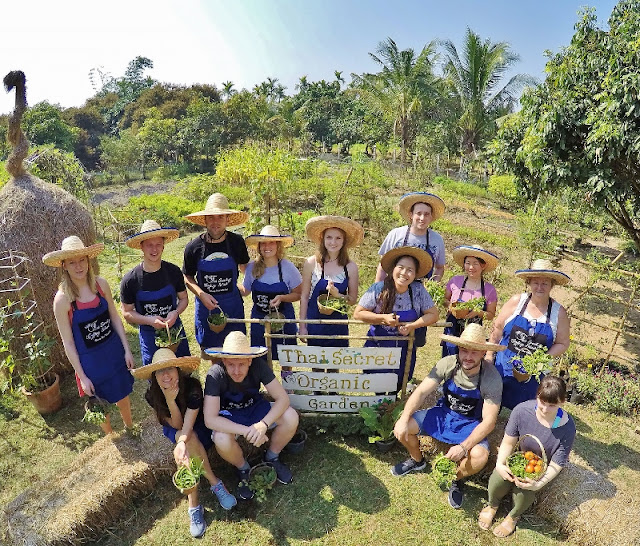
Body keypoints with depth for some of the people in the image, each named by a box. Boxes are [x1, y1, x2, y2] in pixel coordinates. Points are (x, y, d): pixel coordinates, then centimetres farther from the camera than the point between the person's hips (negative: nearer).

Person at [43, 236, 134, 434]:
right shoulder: (62, 299, -18)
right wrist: (82, 376, -9)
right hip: (90, 360, -3)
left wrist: (127, 350, 0)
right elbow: (68, 342, -12)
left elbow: (115, 318, 0)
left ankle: (130, 429, 50)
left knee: (122, 395, 22)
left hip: (114, 351, 3)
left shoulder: (100, 284, -9)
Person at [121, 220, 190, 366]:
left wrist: (176, 312, -16)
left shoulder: (173, 271, -6)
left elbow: (184, 298, 5)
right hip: (149, 336, -1)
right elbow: (127, 313, -4)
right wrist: (149, 320, -21)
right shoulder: (130, 280, -11)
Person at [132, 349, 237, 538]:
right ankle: (215, 484, -20)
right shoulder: (152, 395, -21)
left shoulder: (192, 386, -30)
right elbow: (176, 425, -19)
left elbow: (188, 424, -34)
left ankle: (194, 506, -20)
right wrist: (170, 400, -36)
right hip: (175, 431, 2)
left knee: (187, 446, -34)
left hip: (199, 428, -2)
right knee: (190, 441, -33)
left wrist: (182, 443, -55)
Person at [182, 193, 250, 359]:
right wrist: (201, 294, -13)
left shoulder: (237, 242, -6)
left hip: (233, 306, 0)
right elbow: (187, 277, 4)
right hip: (206, 305, 0)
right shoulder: (194, 247, -7)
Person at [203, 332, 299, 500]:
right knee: (221, 440, -34)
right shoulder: (215, 374, -31)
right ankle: (243, 468, 1)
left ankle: (272, 457, 7)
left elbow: (282, 398, -24)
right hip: (229, 415, -2)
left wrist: (263, 424, -40)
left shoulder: (258, 366, -26)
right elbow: (210, 419, -32)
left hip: (255, 407, 2)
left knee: (291, 418, -23)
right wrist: (247, 431, -39)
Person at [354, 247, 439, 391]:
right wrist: (384, 318, -24)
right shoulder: (378, 289, -16)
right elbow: (358, 314, -12)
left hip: (405, 349, 1)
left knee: (398, 386, 13)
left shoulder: (418, 290, -12)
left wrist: (412, 326, -21)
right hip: (378, 346, -1)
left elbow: (433, 314, -5)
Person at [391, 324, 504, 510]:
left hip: (471, 424, -2)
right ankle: (417, 460, 20)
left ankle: (456, 480, 5)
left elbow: (489, 421, -23)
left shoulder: (492, 378, -25)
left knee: (479, 456, -32)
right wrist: (404, 419, -30)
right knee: (402, 429, -15)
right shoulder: (448, 364, -19)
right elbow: (421, 391, -17)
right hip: (443, 414, 2)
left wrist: (464, 447, -34)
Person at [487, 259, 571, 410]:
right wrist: (489, 355, 0)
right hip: (504, 367, 0)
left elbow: (562, 343, -1)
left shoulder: (559, 313, -6)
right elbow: (498, 329, -1)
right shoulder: (517, 301, -6)